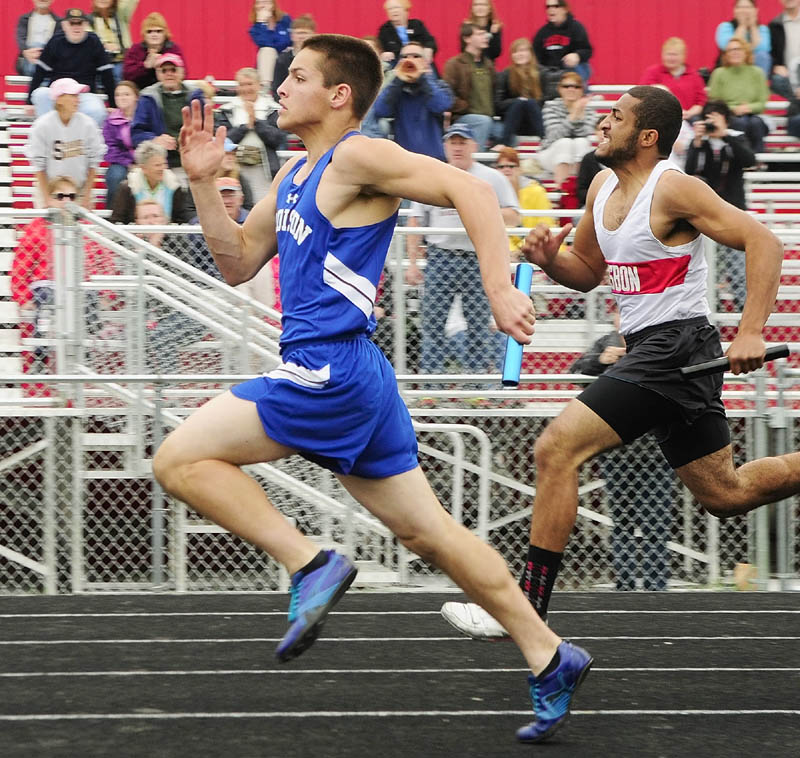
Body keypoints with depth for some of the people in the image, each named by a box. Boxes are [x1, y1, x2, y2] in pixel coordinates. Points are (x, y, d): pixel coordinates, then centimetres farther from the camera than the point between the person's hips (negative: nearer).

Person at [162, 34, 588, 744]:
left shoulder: (356, 157, -9)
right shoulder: (295, 174, 19)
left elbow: (468, 189, -18)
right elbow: (239, 263, 24)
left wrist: (501, 290, -26)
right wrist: (204, 183, 11)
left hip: (330, 374, -10)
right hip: (351, 381, 10)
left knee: (180, 460, -8)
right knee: (428, 531, 12)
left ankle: (310, 564, -11)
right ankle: (550, 658, 15)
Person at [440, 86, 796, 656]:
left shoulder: (673, 190, -14)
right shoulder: (604, 186, 11)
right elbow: (588, 272, 24)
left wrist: (751, 333, -26)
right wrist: (550, 259, 1)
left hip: (675, 342, -10)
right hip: (651, 348, 10)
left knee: (556, 450, -15)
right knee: (725, 494, 15)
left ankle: (527, 610, -13)